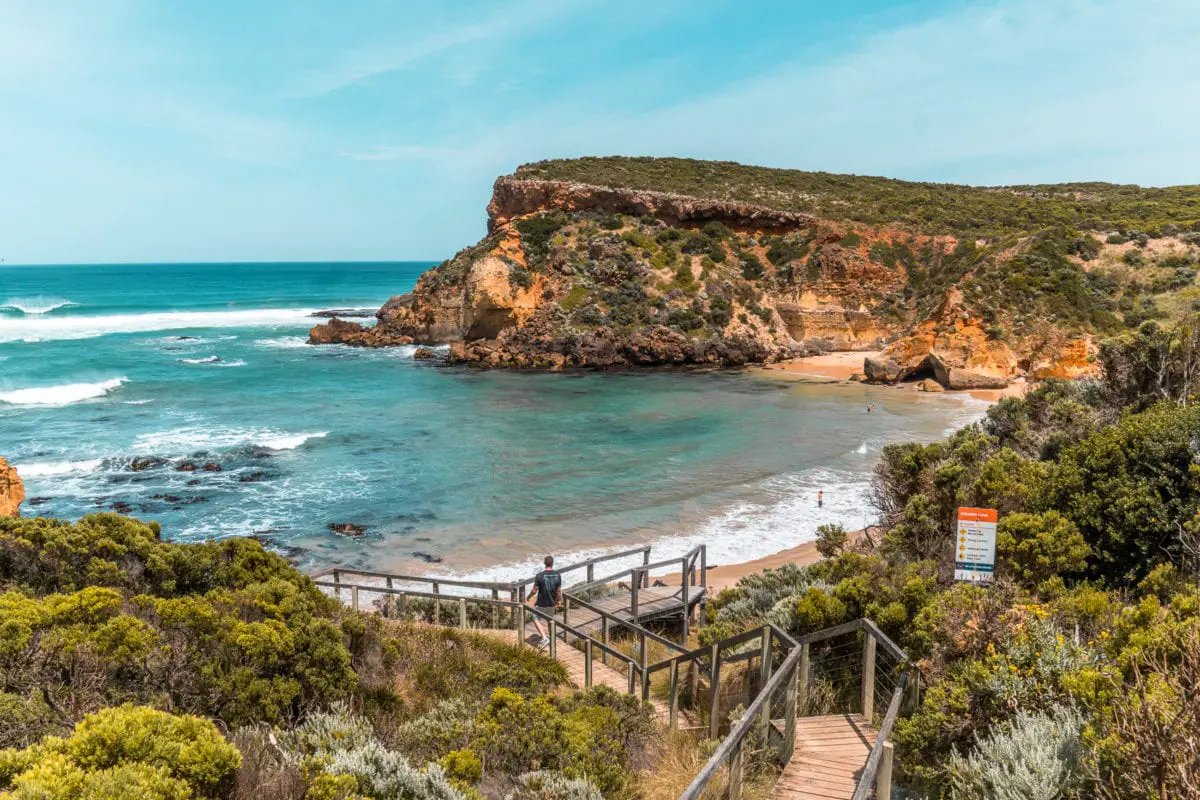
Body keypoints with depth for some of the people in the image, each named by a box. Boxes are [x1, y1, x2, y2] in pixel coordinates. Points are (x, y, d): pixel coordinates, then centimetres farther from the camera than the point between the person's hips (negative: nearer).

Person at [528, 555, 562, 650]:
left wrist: (529, 596, 9)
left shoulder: (539, 576, -20)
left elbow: (534, 590, -12)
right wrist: (558, 601, 15)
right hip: (552, 603, 4)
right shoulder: (558, 575, -10)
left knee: (536, 619, 13)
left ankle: (544, 638, -2)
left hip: (541, 603, -4)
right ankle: (551, 638, 35)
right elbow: (559, 591, -2)